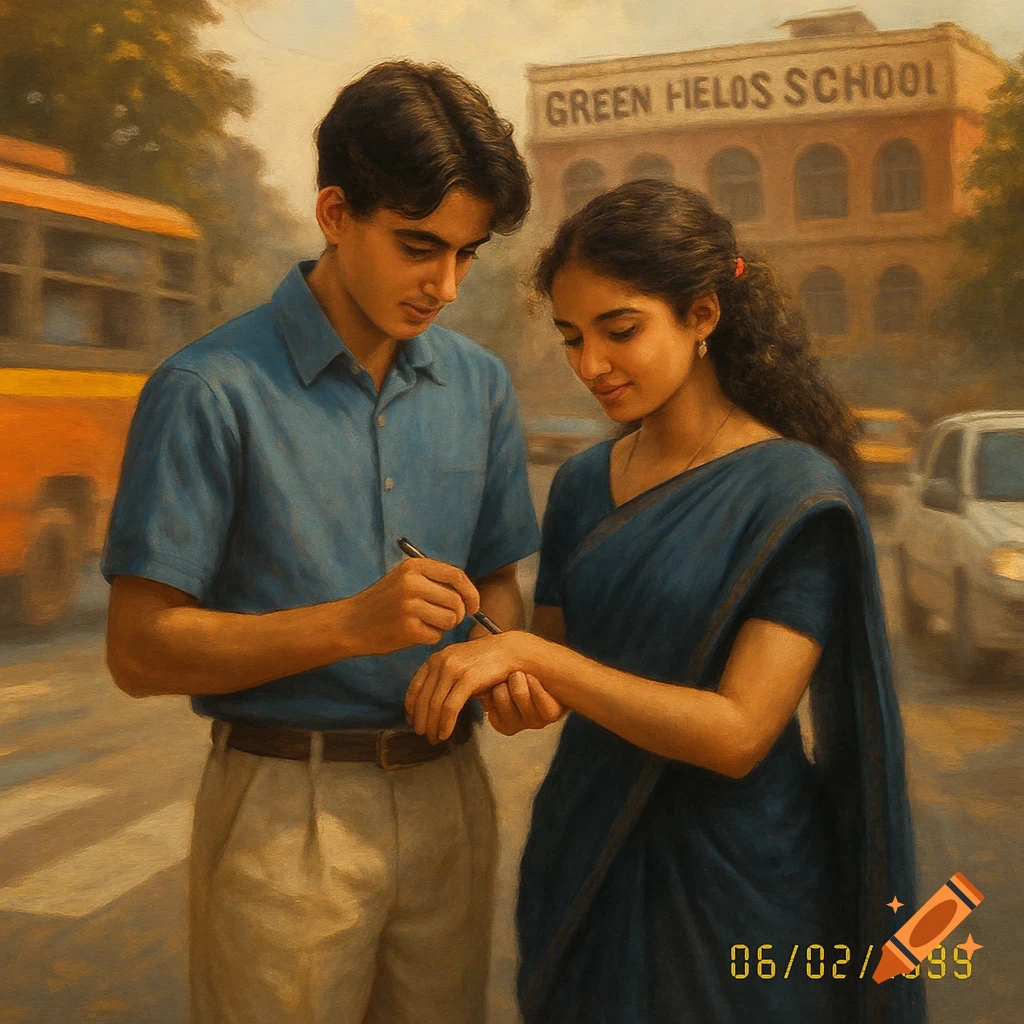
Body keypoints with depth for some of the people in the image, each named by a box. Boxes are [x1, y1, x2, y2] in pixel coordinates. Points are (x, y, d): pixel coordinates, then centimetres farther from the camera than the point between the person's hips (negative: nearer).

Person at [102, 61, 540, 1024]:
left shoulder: (480, 385, 5)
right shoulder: (211, 390, -12)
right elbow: (140, 650, -12)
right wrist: (352, 625, -23)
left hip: (448, 792, 5)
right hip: (287, 808, -5)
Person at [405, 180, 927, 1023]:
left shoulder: (798, 496, -15)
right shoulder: (584, 485, 3)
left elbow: (738, 733, -21)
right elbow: (557, 678, 9)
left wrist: (531, 655, -26)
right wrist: (516, 687, -14)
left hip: (730, 885, -5)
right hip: (585, 862, 5)